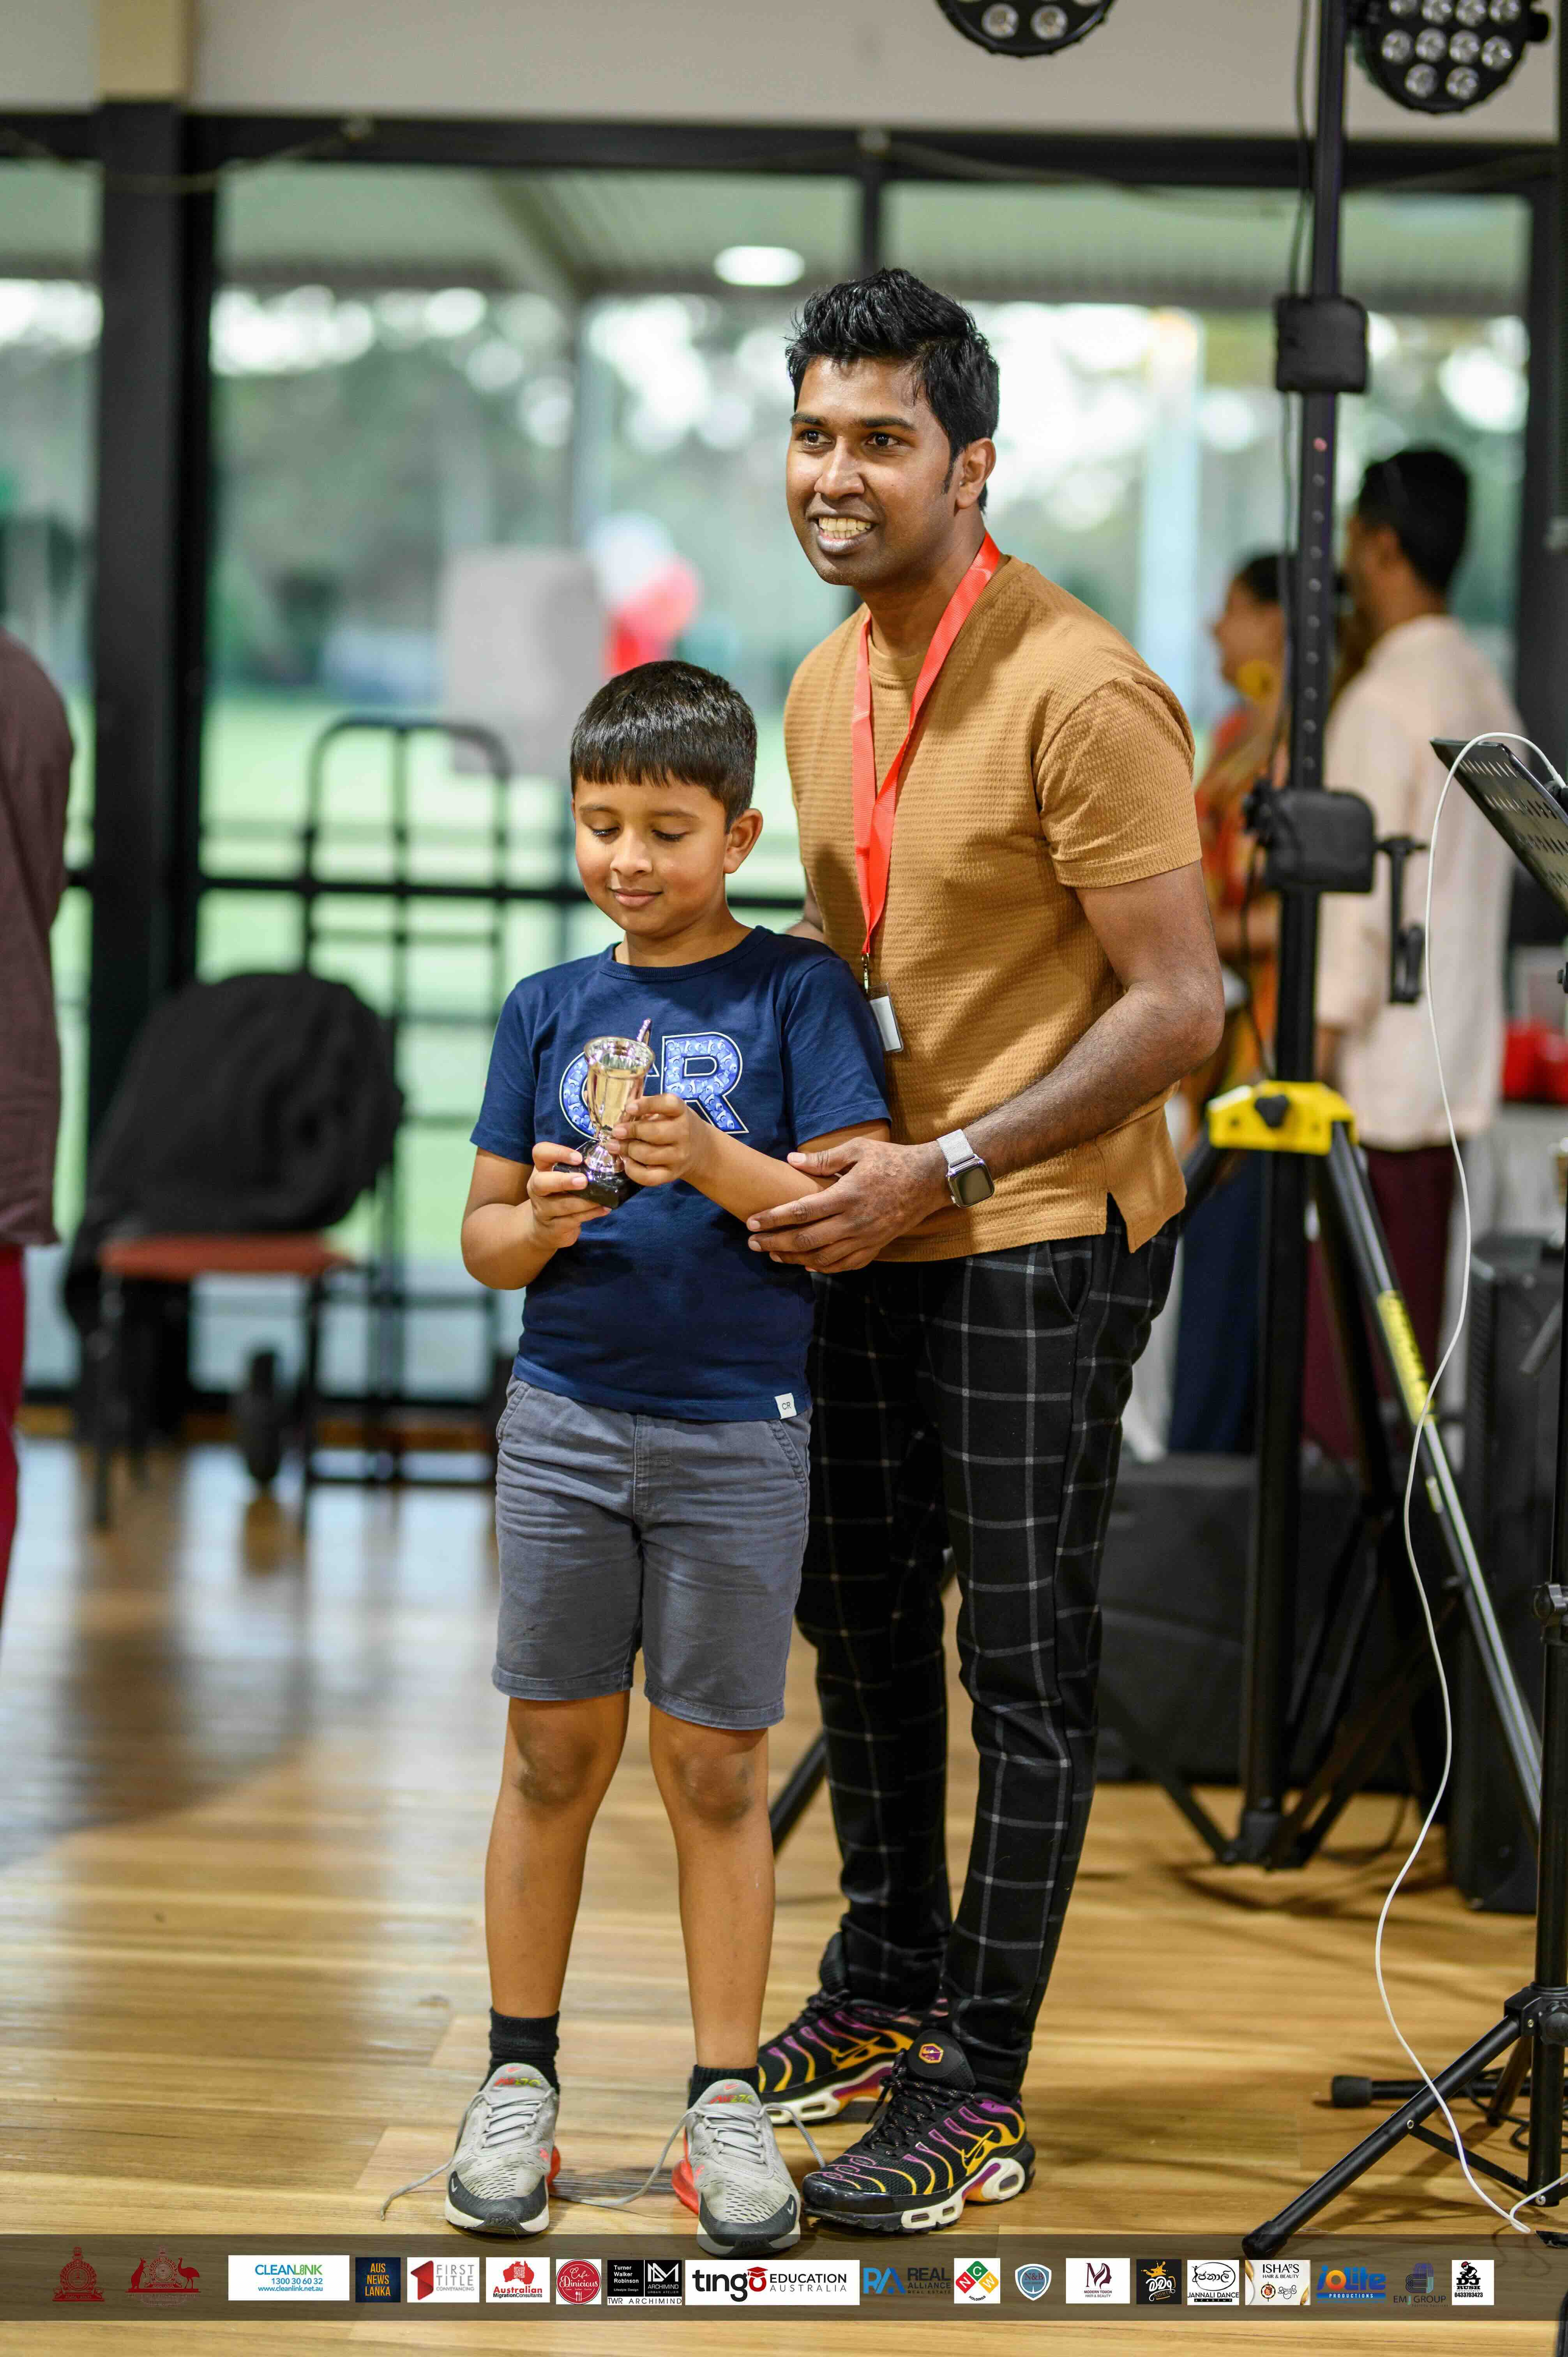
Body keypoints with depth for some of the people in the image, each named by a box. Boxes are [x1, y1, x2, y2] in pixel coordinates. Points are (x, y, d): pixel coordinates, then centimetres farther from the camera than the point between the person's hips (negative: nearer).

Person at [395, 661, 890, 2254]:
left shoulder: (798, 994, -2)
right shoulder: (549, 1010, 7)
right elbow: (480, 1238, 8)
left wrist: (714, 1162, -24)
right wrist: (541, 1223, -14)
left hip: (736, 1435, -2)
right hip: (565, 1420, 3)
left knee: (714, 1772, 3)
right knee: (553, 1757, 8)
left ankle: (726, 2105, 13)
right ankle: (519, 2080, 19)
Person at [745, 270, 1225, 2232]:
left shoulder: (1081, 695, -19)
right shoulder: (822, 690, 8)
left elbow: (1176, 1005, -19)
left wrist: (943, 1168, -22)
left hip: (1040, 1232, -8)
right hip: (875, 1224, 8)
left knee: (1023, 1660, -2)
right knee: (859, 1609, 17)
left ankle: (978, 2093, 5)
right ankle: (885, 1987, 33)